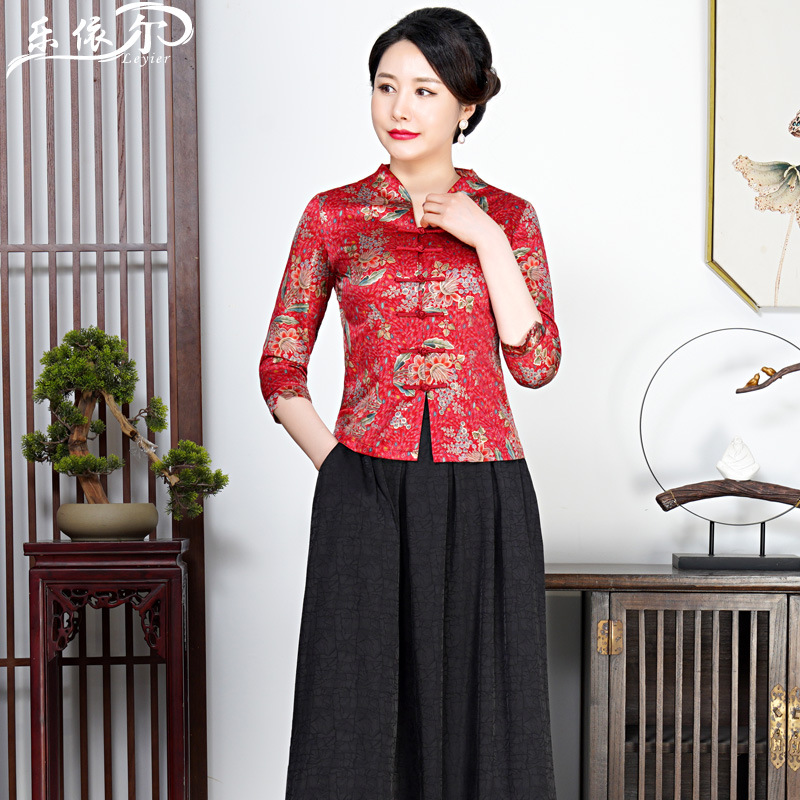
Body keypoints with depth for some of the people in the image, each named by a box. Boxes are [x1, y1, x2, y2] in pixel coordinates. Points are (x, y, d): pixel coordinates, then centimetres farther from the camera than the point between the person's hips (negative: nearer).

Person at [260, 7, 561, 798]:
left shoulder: (506, 217, 6)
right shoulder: (333, 215, 4)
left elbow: (536, 362, -4)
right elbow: (280, 367, 7)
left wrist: (487, 241, -10)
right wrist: (334, 462, -4)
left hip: (481, 497, 1)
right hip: (366, 498, 0)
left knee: (478, 706, 6)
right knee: (355, 709, 3)